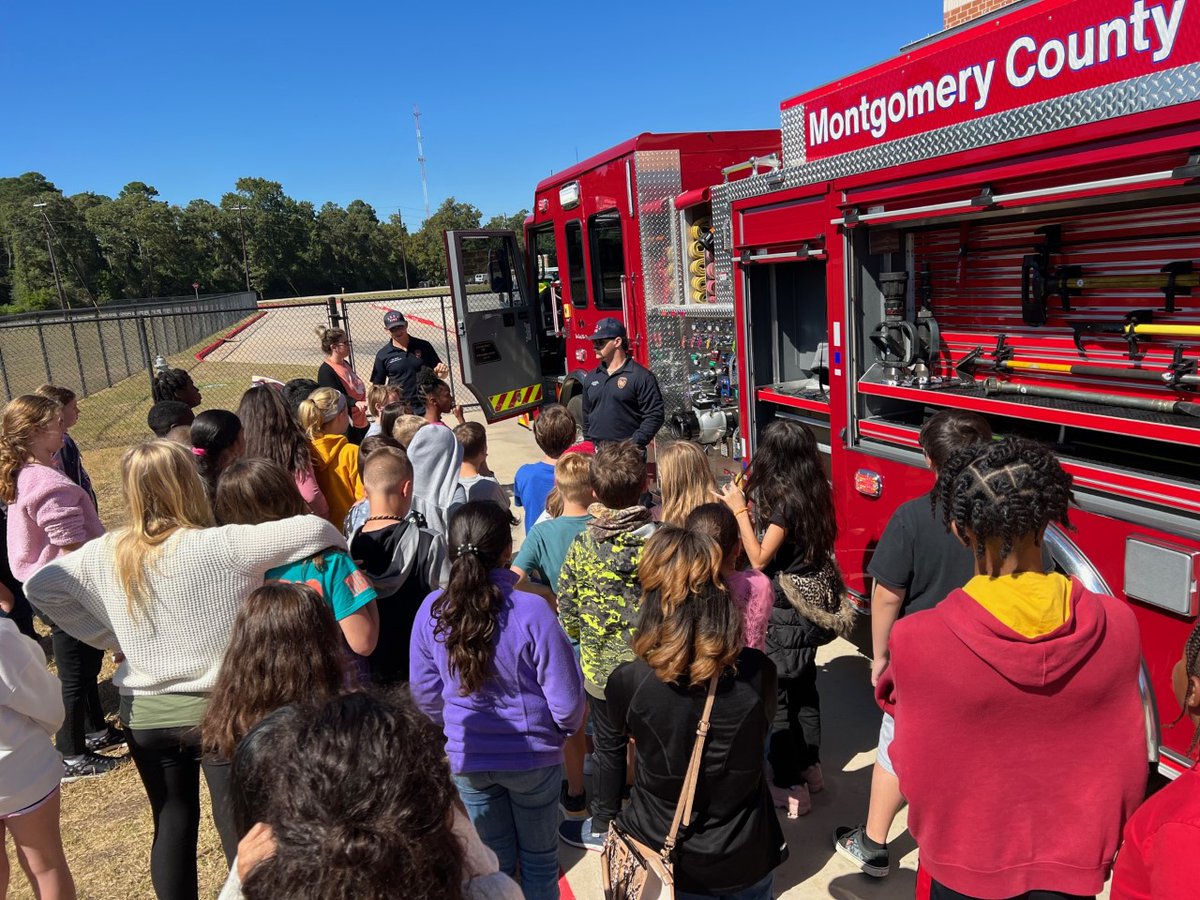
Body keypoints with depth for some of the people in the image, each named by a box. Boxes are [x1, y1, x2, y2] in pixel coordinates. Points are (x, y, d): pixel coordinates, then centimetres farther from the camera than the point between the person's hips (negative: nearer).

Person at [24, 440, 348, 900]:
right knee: (240, 832, 10)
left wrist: (105, 633, 8)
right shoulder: (220, 546, -20)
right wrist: (341, 548, -4)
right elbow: (311, 528, -25)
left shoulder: (105, 554, -5)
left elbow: (38, 585, 7)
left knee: (172, 826, 20)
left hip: (145, 713, 4)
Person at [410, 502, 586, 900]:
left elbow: (425, 695, -2)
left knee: (492, 862, 23)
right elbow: (566, 702, -19)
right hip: (533, 757, -2)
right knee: (539, 859, 22)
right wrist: (569, 725, 4)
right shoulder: (531, 610, -26)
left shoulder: (432, 610, -15)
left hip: (467, 760, 3)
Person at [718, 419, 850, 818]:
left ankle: (789, 787, 13)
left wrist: (739, 509, -16)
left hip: (787, 610, -8)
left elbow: (760, 559, -19)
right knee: (803, 685, 21)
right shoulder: (815, 492, 1)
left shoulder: (783, 499, -22)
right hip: (816, 604, 8)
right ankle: (810, 767, 36)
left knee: (774, 694, 4)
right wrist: (750, 506, 9)